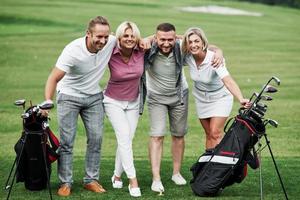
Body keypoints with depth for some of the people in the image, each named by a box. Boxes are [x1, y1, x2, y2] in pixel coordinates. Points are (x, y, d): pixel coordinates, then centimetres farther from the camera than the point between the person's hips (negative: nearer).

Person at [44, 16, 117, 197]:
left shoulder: (111, 42, -16)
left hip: (94, 97, 4)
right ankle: (66, 183, 2)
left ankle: (91, 180, 11)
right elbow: (54, 78, -26)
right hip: (69, 96, -4)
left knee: (96, 138, 1)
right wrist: (47, 103, -36)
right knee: (67, 140, -5)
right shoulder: (73, 50, -28)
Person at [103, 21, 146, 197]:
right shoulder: (111, 54, -23)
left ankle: (117, 175, 24)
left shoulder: (141, 51, -14)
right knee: (124, 136, -17)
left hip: (133, 102, 3)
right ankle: (133, 180, -16)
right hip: (114, 101, -3)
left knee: (128, 139, 6)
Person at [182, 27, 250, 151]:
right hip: (201, 98, 4)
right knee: (209, 135, 10)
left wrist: (241, 99, -60)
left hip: (220, 98, -4)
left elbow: (228, 81, -46)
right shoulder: (187, 57, -19)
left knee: (216, 133, -14)